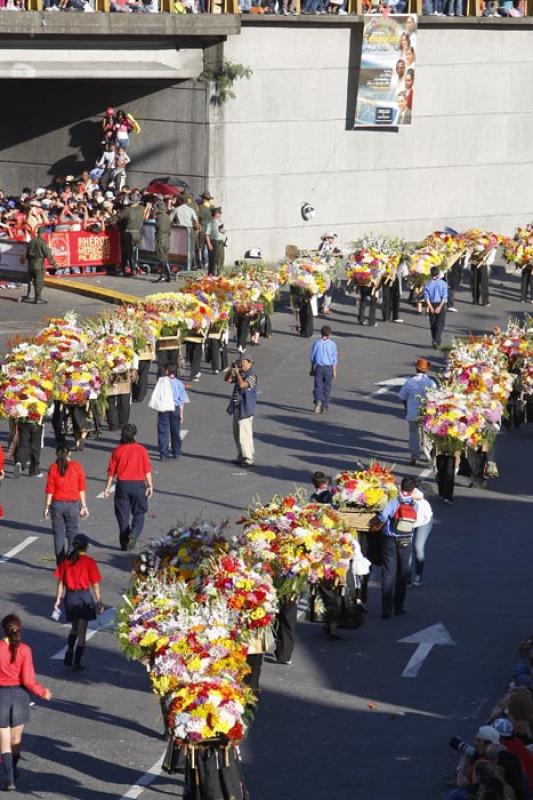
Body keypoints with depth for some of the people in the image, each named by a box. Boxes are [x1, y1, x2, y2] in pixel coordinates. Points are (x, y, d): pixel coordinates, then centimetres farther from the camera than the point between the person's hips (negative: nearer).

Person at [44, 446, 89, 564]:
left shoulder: (53, 468, -5)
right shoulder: (77, 467, -3)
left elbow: (49, 490, -5)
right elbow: (82, 489, -2)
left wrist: (47, 507, 2)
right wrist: (84, 506, 4)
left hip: (57, 504, 0)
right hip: (73, 504, 0)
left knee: (58, 534, 7)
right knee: (72, 533, 10)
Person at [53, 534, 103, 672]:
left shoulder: (66, 560, 0)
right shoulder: (89, 562, -9)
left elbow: (60, 582, 2)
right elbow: (95, 584, -8)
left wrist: (58, 599, 10)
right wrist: (99, 602, 0)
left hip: (70, 597, 3)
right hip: (84, 596, -3)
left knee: (74, 628, 23)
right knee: (82, 631, 6)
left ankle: (69, 654, 8)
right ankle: (77, 662, 8)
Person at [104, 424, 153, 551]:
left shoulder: (117, 451, -2)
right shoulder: (141, 450, -4)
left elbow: (111, 471, 0)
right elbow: (147, 469, -6)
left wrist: (107, 487, 8)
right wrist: (150, 485, -1)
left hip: (122, 484, 1)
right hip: (138, 484, -1)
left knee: (123, 515, 9)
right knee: (139, 513, 10)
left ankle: (124, 543, 12)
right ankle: (133, 534, -16)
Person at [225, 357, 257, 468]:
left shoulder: (251, 376, -14)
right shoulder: (240, 374, 12)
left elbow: (242, 384, -28)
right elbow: (227, 379, 15)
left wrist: (237, 372, -18)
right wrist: (231, 369, 0)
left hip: (245, 409, -10)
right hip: (237, 409, 10)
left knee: (244, 435, -11)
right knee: (237, 434, 16)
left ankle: (249, 459, -8)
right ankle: (241, 456, 26)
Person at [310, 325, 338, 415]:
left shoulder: (317, 343, 0)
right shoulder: (332, 344, -3)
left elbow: (312, 357, 4)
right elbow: (334, 359, -2)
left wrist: (312, 369, 13)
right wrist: (334, 371, 3)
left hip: (318, 367, 0)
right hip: (328, 367, 0)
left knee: (318, 386, 1)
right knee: (326, 387, 9)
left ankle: (318, 401, -25)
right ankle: (324, 406, 13)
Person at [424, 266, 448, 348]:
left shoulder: (428, 284, -4)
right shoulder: (443, 283, -7)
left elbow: (426, 297, -7)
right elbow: (444, 296, -12)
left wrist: (431, 307, -8)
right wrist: (440, 307, -12)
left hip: (432, 305, 2)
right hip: (441, 304, -2)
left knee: (432, 324, 14)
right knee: (440, 324, 0)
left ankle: (434, 341, 20)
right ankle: (437, 341, -16)